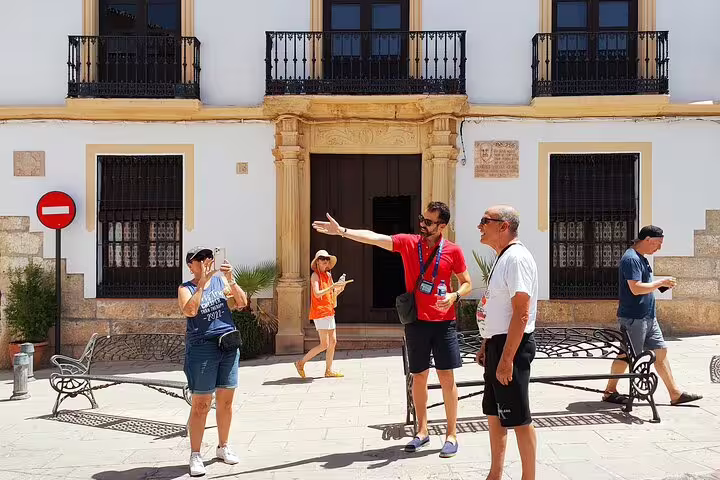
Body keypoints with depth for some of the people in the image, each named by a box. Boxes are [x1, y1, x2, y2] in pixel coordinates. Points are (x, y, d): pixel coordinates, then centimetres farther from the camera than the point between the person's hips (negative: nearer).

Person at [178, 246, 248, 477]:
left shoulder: (220, 280, 10)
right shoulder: (186, 288, 0)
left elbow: (242, 303, 3)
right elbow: (189, 311, -20)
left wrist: (230, 280, -9)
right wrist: (202, 282, -21)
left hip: (229, 345, 4)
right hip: (202, 347, -4)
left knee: (226, 400, 10)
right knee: (201, 404, -3)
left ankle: (223, 447, 26)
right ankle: (195, 455, 7)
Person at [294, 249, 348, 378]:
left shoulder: (328, 275, 15)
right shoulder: (315, 275, -9)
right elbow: (317, 294, -23)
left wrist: (339, 290, 1)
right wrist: (333, 286, -23)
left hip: (329, 312, 8)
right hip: (319, 312, -8)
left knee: (333, 342, 8)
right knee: (324, 345, -9)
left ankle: (329, 370, 16)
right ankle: (301, 363, 2)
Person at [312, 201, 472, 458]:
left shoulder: (453, 251, -3)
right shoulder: (408, 242, 0)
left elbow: (467, 284, 6)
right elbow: (374, 238, -11)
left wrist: (454, 296, -15)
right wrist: (342, 231, -22)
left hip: (443, 322, -2)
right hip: (416, 321, 2)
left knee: (446, 377, 0)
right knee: (418, 377, 10)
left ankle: (452, 435, 12)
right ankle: (422, 432, 24)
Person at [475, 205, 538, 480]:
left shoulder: (516, 258, -17)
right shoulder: (502, 258, 14)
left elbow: (521, 313, -23)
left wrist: (506, 358, -24)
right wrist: (486, 345, 21)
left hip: (512, 344, -10)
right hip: (497, 343, 10)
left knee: (518, 418, 0)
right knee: (494, 413, 17)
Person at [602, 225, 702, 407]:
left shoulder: (641, 258, 15)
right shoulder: (631, 259, -18)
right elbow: (636, 288, -25)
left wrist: (661, 285, 10)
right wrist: (661, 282, -16)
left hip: (648, 317, 10)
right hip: (633, 318, -10)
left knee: (661, 352, 11)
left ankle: (675, 394, 18)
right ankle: (609, 392, 13)